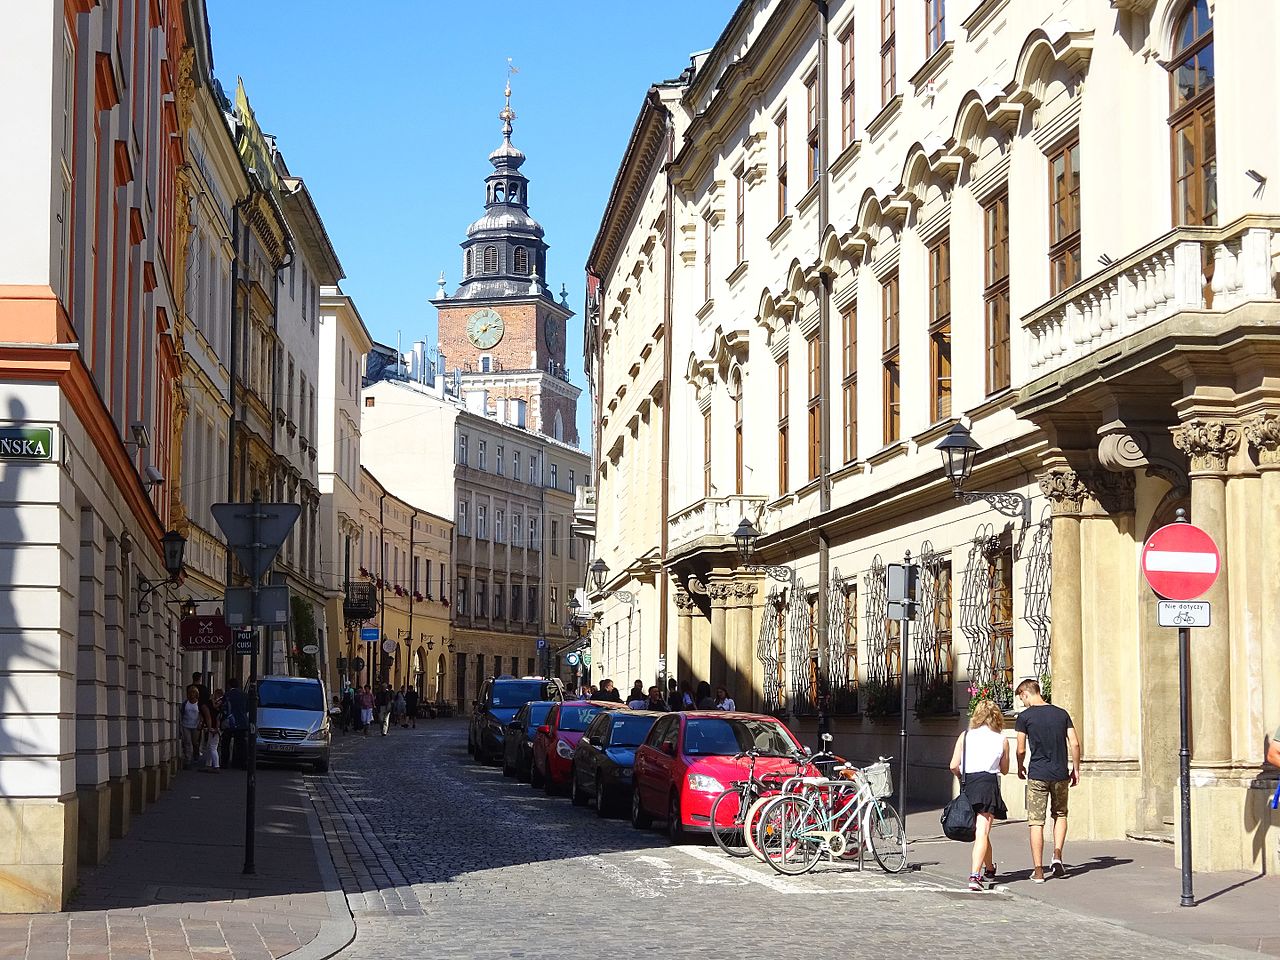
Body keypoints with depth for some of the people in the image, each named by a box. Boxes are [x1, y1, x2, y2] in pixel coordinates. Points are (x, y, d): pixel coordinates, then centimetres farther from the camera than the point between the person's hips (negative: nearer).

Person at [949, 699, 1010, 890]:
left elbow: (954, 766, 2)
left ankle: (990, 870, 33)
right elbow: (1004, 769, 15)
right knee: (982, 832, -7)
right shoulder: (1001, 740, 6)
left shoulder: (965, 736, 6)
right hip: (989, 784, -2)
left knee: (981, 831, 19)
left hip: (968, 784, 2)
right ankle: (975, 875, -21)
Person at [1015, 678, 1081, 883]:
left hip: (1037, 774, -3)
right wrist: (1076, 769, 12)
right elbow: (1074, 744, 2)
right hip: (1060, 773, 3)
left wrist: (1020, 768, 16)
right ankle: (1057, 856, 6)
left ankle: (1038, 870, -1)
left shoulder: (1025, 716, -5)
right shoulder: (1062, 714, 6)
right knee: (1060, 814, 22)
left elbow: (1021, 750, -2)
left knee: (1036, 822, 1)